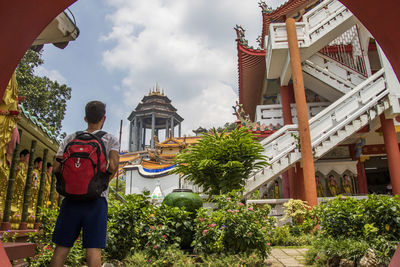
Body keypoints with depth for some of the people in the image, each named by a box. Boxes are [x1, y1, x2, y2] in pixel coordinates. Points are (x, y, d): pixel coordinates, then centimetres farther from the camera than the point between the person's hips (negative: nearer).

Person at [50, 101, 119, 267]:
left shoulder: (70, 139, 10)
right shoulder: (110, 140, 2)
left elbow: (56, 168, 5)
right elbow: (113, 166, -12)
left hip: (71, 198, 3)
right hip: (96, 199, -2)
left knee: (61, 247, 12)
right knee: (94, 250, -1)